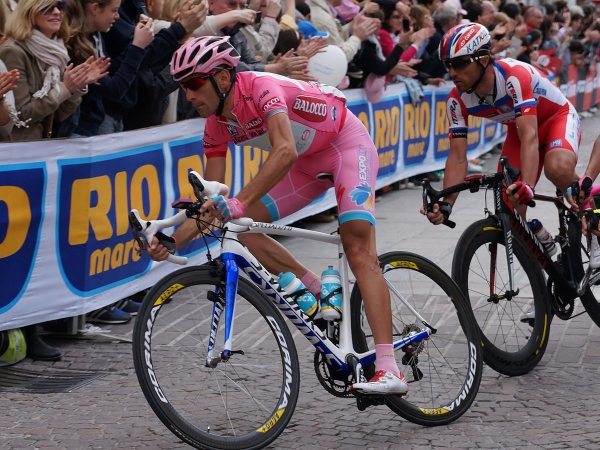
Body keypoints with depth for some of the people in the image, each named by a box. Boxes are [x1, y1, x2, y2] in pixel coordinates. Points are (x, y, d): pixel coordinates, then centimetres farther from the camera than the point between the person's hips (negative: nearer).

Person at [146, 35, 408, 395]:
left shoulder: (260, 88, -30)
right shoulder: (218, 126, -8)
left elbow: (285, 151, -47)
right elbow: (212, 202, -7)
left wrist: (239, 202, -55)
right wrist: (172, 241, -22)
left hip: (346, 143, -8)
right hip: (308, 163, 8)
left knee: (359, 249, -23)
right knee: (242, 225, -9)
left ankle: (389, 370, -31)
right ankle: (321, 294, 3)